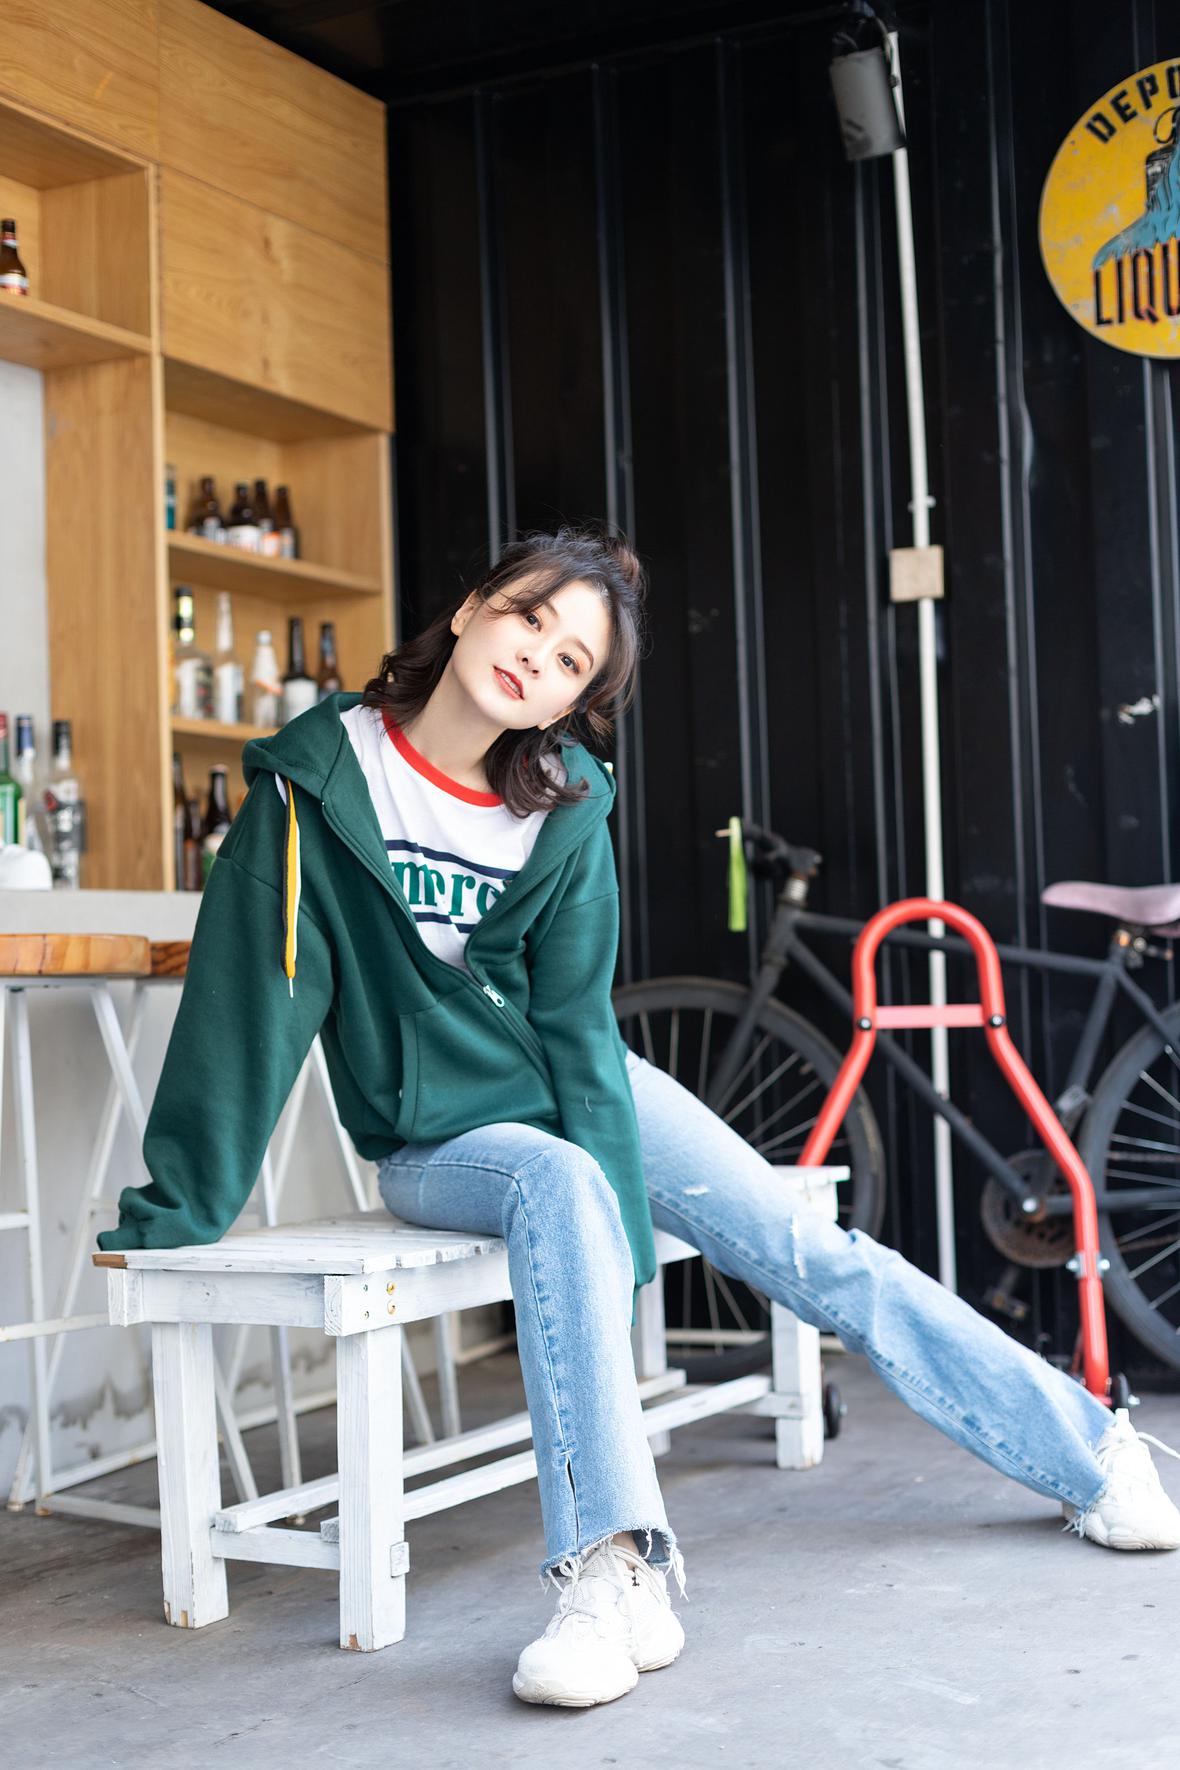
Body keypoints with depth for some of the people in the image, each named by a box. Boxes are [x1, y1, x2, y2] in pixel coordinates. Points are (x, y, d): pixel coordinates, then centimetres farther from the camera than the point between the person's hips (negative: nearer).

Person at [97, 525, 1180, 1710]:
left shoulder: (567, 811, -6)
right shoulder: (317, 778, -13)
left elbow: (574, 1023, -10)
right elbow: (249, 992, -15)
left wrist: (626, 1221, -22)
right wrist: (183, 1204, -14)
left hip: (571, 1085, 3)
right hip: (434, 1142, -3)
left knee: (814, 1254, -9)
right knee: (559, 1185, -36)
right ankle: (614, 1572, -46)